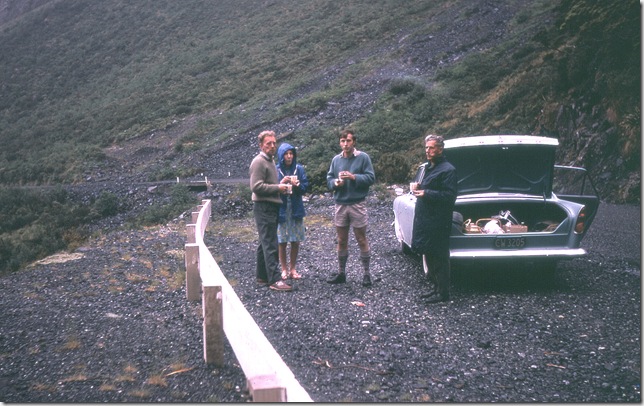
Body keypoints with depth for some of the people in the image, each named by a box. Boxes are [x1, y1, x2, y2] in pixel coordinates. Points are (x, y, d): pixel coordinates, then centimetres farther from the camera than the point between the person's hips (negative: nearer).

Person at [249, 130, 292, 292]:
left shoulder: (270, 161, 19)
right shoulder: (258, 162, -12)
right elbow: (256, 187, -21)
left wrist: (281, 185, 11)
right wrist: (278, 188, -16)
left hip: (271, 207, 10)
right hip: (263, 207, -10)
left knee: (265, 243, 14)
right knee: (270, 245, -11)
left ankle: (262, 276, 22)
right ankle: (274, 280, -11)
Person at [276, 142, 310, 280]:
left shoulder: (299, 169, 4)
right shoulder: (275, 170, -3)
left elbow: (305, 187, 2)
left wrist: (297, 185, -18)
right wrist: (281, 183, -21)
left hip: (296, 210, 2)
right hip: (281, 210, -2)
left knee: (296, 241, 6)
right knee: (282, 242, 3)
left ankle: (293, 269, 19)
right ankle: (284, 269, 16)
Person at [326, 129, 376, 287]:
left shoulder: (363, 157, -5)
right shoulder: (336, 159, 8)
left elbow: (371, 177, -9)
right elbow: (329, 179, 10)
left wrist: (353, 177, -20)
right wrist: (335, 182, -11)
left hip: (357, 204, -4)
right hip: (340, 204, 4)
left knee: (361, 240, 3)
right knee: (341, 241, 12)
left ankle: (366, 273, 12)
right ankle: (341, 273, 22)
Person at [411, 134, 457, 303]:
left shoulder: (447, 170, -11)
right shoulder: (429, 167, 17)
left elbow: (449, 196, -17)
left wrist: (426, 193, -22)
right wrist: (419, 188, 7)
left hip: (438, 222, -9)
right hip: (425, 220, 9)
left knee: (439, 259, -3)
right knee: (430, 257, 15)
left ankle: (443, 293, 5)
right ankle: (437, 288, 26)